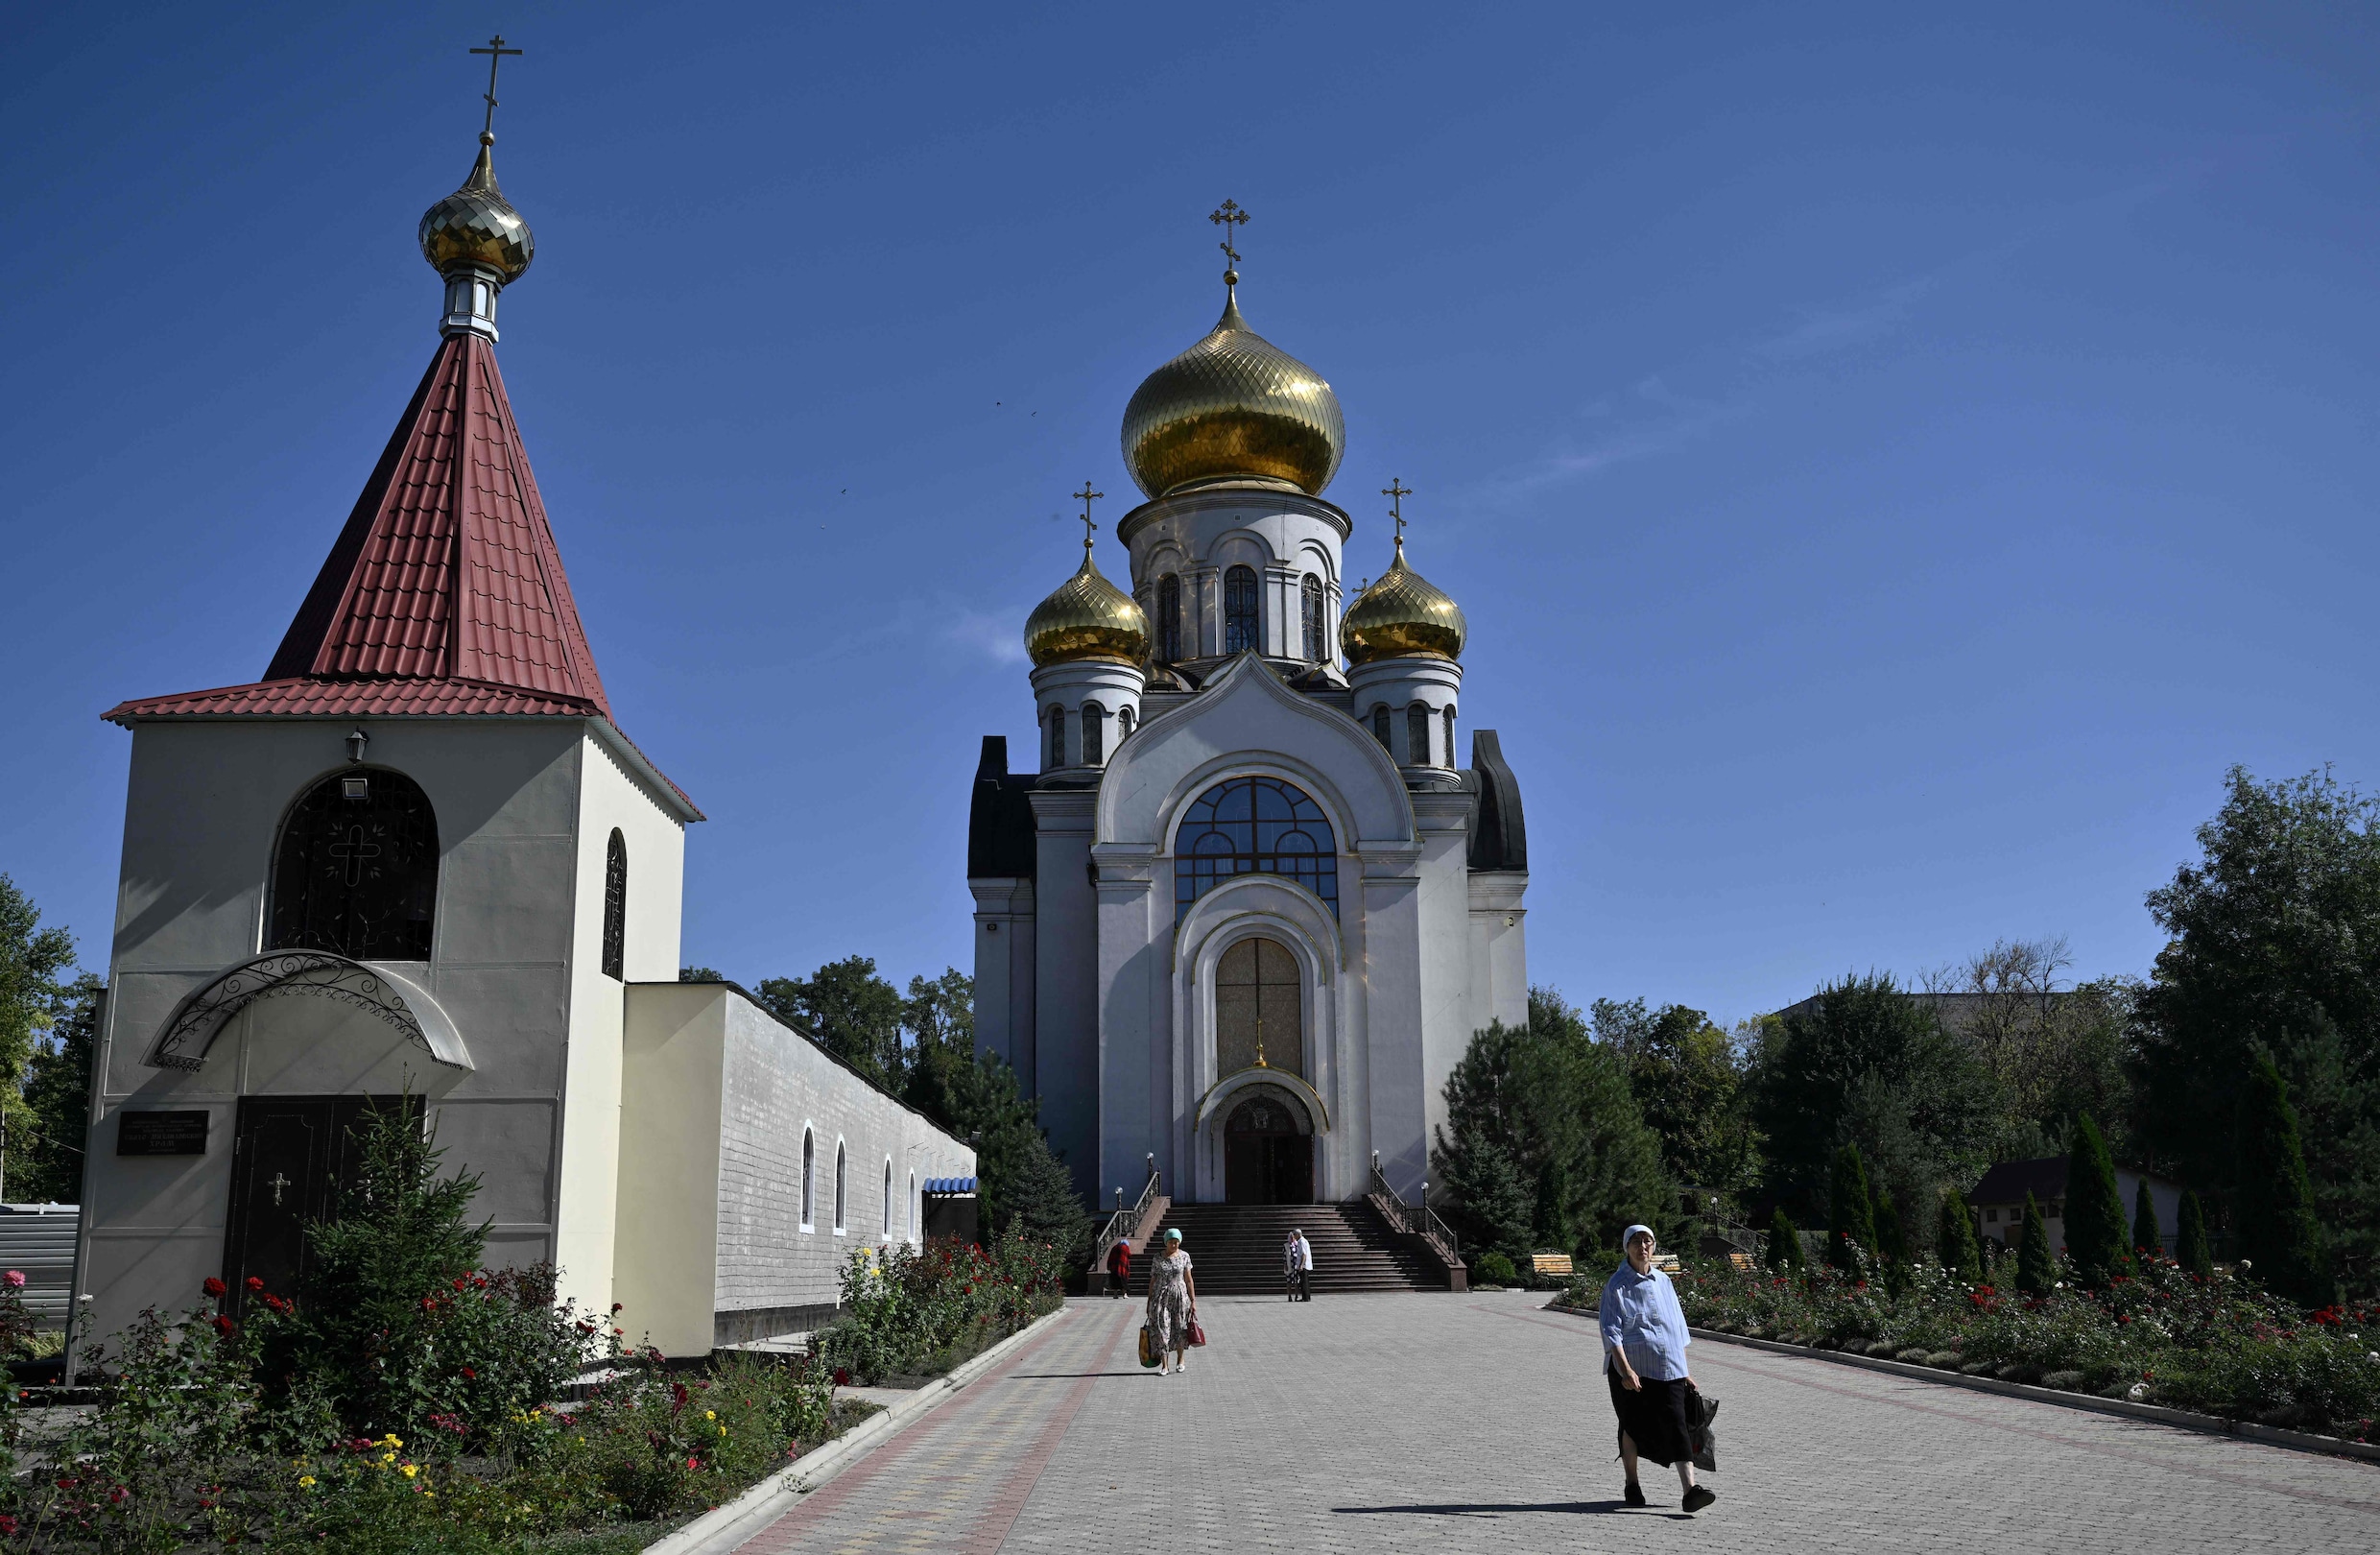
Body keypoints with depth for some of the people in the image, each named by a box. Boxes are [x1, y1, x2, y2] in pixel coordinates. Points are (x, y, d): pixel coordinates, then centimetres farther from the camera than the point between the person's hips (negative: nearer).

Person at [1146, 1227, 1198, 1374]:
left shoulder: (1184, 1256, 1)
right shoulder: (1157, 1259, 1)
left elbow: (1189, 1280, 2)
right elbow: (1152, 1281, 6)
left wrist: (1193, 1301, -1)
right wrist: (1149, 1303, 6)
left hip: (1180, 1296, 0)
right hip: (1161, 1297, 0)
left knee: (1179, 1329, 6)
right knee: (1162, 1330, -7)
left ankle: (1180, 1359, 29)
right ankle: (1164, 1365, -5)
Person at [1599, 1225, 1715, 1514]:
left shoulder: (1663, 1281, 11)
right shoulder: (1616, 1285, -3)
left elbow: (1678, 1327, 18)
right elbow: (1611, 1331, -10)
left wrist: (1684, 1370, 17)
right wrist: (1626, 1370, -21)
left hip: (1668, 1368, 3)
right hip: (1631, 1369, -3)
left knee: (1676, 1423, -10)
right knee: (1632, 1426, 6)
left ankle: (1690, 1490, -17)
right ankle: (1632, 1486, 24)